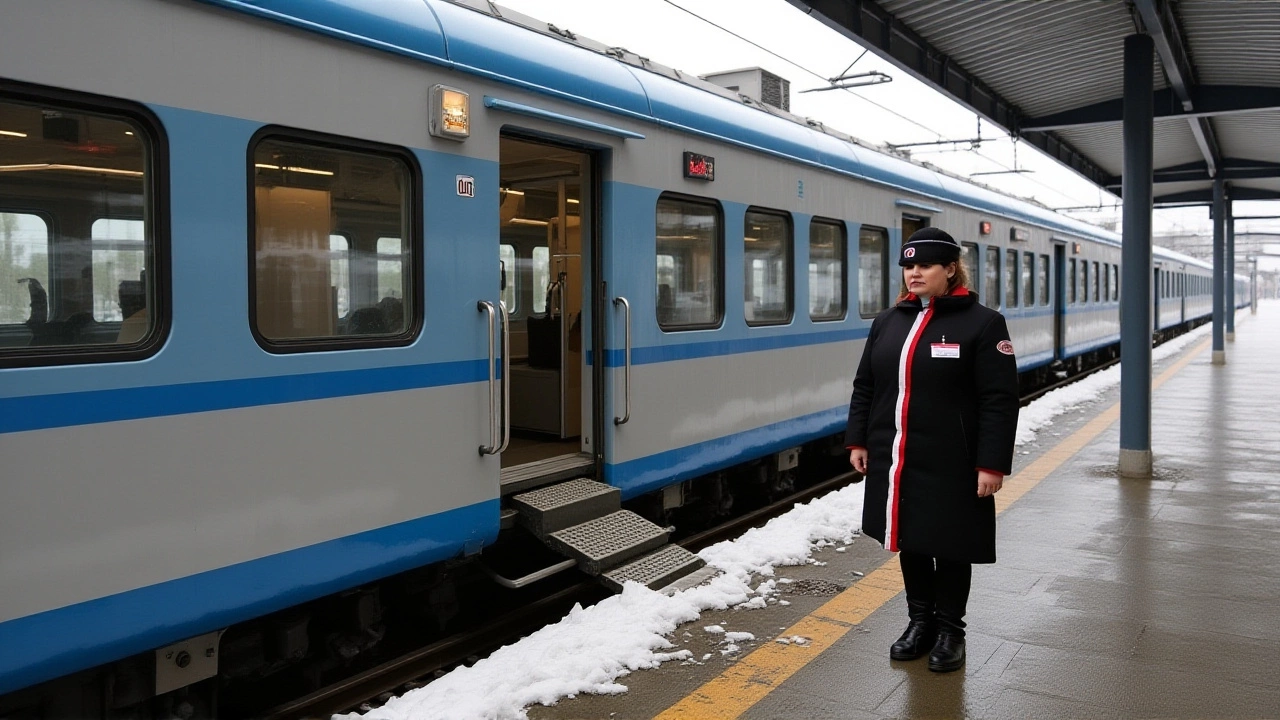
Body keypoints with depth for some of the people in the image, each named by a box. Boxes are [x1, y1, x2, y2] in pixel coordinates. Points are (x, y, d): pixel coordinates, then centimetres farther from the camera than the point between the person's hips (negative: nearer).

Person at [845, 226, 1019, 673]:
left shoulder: (982, 323, -8)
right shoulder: (888, 322, 8)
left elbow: (999, 401, -12)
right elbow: (864, 387, 14)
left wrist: (992, 464, -16)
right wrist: (858, 441, 8)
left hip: (950, 467, -5)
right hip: (895, 463, 5)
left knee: (950, 547, 8)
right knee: (909, 543, 14)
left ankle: (950, 631, 25)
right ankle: (920, 622, 31)